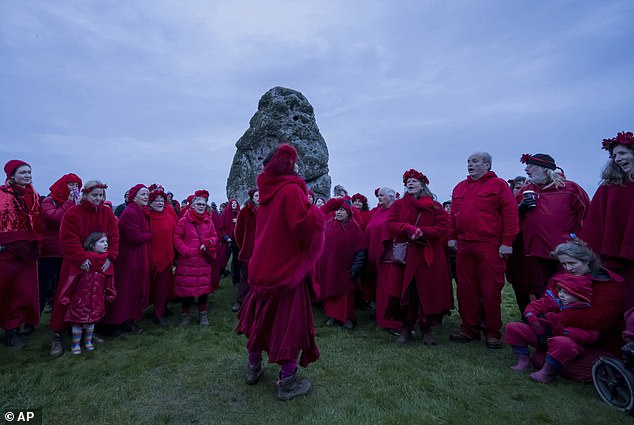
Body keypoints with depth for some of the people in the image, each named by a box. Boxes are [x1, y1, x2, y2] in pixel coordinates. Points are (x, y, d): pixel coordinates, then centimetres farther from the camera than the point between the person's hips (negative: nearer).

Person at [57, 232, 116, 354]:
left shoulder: (106, 262, -2)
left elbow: (109, 280, 8)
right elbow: (71, 279, -13)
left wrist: (110, 295, 14)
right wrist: (65, 297, -9)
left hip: (97, 299, 4)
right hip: (80, 298, -4)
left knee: (92, 321, 17)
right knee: (78, 322, 8)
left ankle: (88, 341, 35)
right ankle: (76, 344, 27)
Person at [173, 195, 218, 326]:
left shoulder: (208, 221, 8)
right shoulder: (184, 220, -3)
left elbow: (214, 236, 12)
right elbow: (177, 238, -4)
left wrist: (208, 243, -7)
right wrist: (185, 251, -14)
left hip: (204, 260, 3)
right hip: (187, 260, -3)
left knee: (204, 285, 6)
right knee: (186, 285, 3)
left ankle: (203, 313, 21)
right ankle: (186, 313, 20)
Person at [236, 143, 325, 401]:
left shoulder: (267, 191, 6)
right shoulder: (292, 190, -16)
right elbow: (304, 227, -27)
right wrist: (315, 213, -8)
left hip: (263, 266, 8)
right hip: (287, 269, -7)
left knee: (262, 316, 20)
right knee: (290, 322, 5)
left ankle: (253, 369, 37)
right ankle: (287, 383, 16)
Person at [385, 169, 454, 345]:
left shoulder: (435, 206, 6)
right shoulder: (398, 205, 9)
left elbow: (443, 228, -3)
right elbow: (390, 224, 1)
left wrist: (422, 231, -17)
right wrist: (407, 228, -16)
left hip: (428, 256, 0)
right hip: (404, 254, 1)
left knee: (427, 293, 1)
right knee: (404, 292, -1)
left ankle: (426, 329, 16)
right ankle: (405, 328, 14)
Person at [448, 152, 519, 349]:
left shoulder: (498, 184, 1)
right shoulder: (460, 187, 18)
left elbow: (510, 214, -5)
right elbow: (453, 214, 19)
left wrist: (507, 242, -10)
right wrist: (452, 237, 11)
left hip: (489, 246, -5)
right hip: (464, 246, 5)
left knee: (490, 290, 0)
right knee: (465, 289, 8)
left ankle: (492, 333, 14)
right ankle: (469, 329, 20)